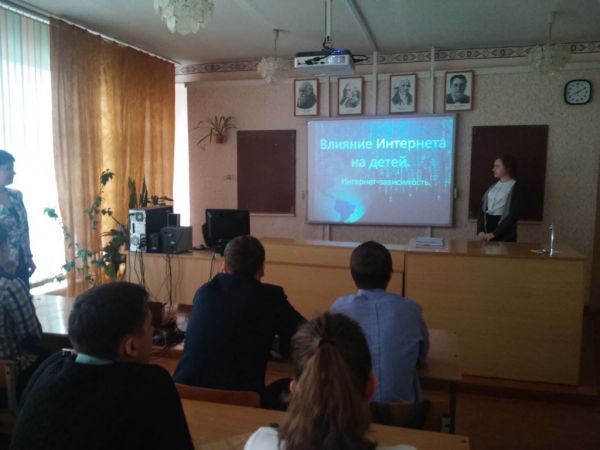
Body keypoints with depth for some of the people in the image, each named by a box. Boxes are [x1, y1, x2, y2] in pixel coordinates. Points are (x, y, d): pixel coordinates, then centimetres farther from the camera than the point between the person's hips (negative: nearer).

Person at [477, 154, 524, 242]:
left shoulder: (517, 188, -3)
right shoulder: (492, 186, 12)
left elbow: (513, 215, -10)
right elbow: (482, 209, 6)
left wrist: (494, 234, -15)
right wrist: (480, 231, -8)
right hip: (486, 224, 4)